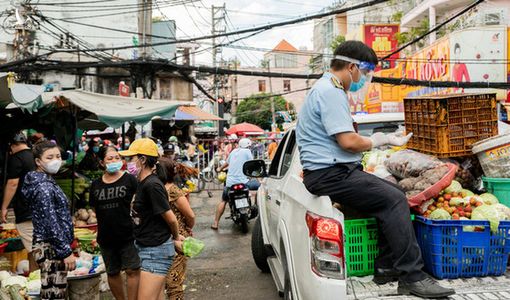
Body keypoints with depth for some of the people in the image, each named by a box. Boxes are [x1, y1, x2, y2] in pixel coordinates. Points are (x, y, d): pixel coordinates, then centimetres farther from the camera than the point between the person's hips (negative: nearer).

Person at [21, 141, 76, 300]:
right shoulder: (44, 187, -17)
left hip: (48, 246, 10)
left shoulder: (46, 182, 12)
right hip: (51, 248, -10)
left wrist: (64, 248, 22)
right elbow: (51, 223, -21)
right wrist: (66, 252, -20)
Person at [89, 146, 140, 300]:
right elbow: (95, 209, 15)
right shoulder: (96, 185, 6)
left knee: (132, 270, -6)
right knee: (112, 273, 16)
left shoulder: (129, 179, -6)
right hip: (106, 237, 5)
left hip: (128, 235, -4)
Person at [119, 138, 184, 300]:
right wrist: (176, 237, 11)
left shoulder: (152, 185, -21)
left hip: (156, 251, -9)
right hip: (145, 247, 9)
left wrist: (176, 238, 2)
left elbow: (171, 219, -17)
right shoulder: (143, 183, 8)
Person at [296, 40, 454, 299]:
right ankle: (412, 277, -8)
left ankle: (386, 268, 9)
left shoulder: (328, 89, 22)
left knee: (394, 195, 7)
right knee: (395, 200, -15)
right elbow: (348, 141, -21)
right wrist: (374, 141, -2)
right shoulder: (330, 91, -13)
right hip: (330, 173, -11)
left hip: (336, 170, 11)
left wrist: (385, 140, 17)